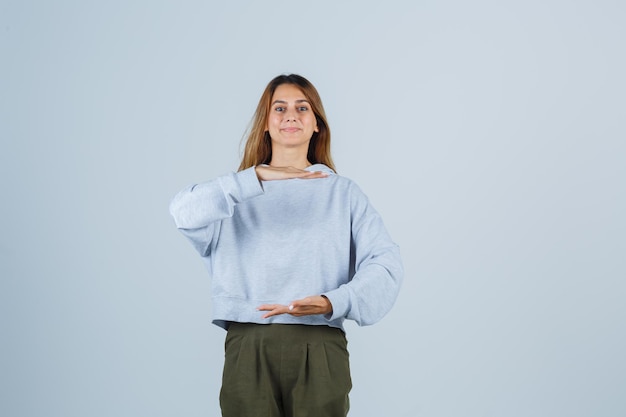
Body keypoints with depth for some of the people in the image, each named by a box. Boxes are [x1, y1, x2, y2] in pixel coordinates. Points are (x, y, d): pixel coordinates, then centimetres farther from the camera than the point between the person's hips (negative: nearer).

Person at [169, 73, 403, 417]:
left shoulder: (343, 192, 11)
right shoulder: (237, 194, 11)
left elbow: (384, 263, -1)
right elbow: (185, 212, -9)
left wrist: (331, 303, -18)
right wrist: (257, 177, -19)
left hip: (320, 351, 0)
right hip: (248, 349, 0)